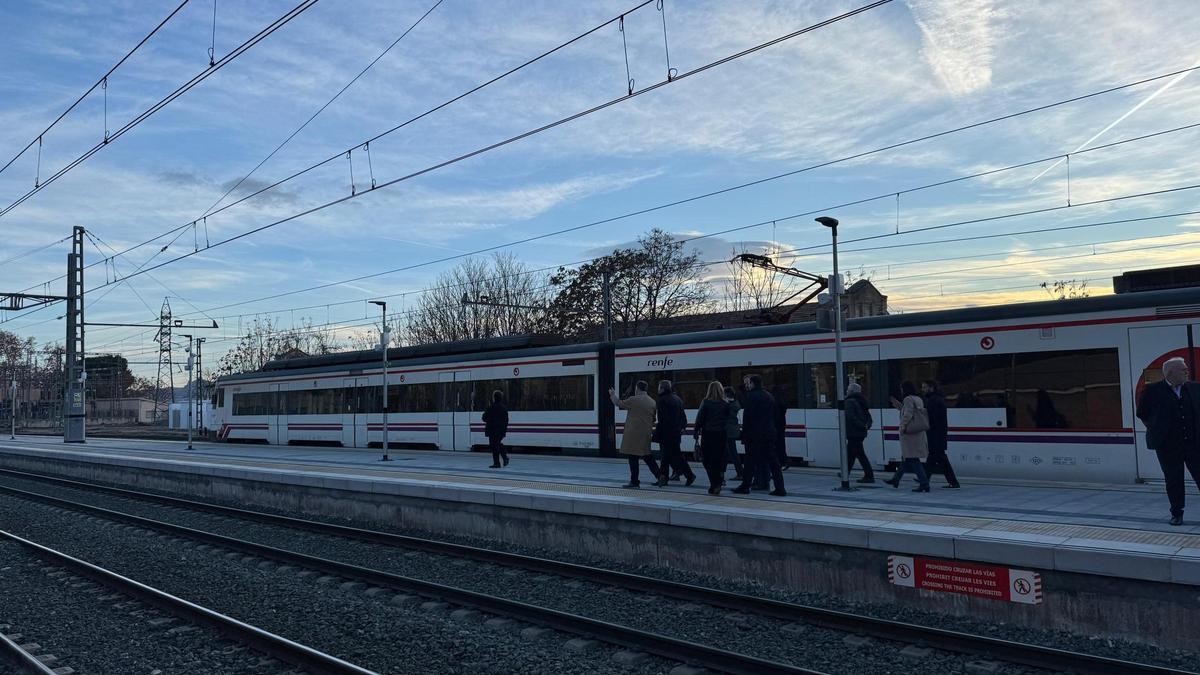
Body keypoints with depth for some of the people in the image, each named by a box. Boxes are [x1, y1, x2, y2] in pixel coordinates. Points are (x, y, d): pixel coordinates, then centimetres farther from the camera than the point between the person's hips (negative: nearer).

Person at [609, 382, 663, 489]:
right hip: (646, 435, 6)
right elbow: (653, 419, 14)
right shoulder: (652, 402, 7)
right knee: (647, 457, 16)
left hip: (633, 434, -6)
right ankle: (660, 476, 13)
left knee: (633, 457, 1)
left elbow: (619, 403, 0)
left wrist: (613, 395, 18)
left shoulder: (634, 400, -12)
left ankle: (634, 481, 5)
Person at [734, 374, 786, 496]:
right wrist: (771, 429, 16)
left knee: (750, 461, 2)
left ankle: (745, 486, 9)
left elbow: (747, 416, -12)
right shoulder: (770, 397, 14)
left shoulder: (752, 396, -9)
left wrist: (744, 434, -8)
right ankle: (780, 488, 3)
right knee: (773, 461, 5)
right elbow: (773, 416, 15)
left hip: (755, 435, -6)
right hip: (769, 434, 7)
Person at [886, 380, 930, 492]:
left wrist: (903, 426, -19)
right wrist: (898, 405, 27)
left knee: (912, 459, -7)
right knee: (906, 457, 18)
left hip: (910, 433, -9)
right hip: (918, 433, 9)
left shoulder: (908, 399, -11)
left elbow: (908, 414, -21)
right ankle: (896, 479, 30)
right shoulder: (918, 399, 14)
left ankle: (924, 483, -11)